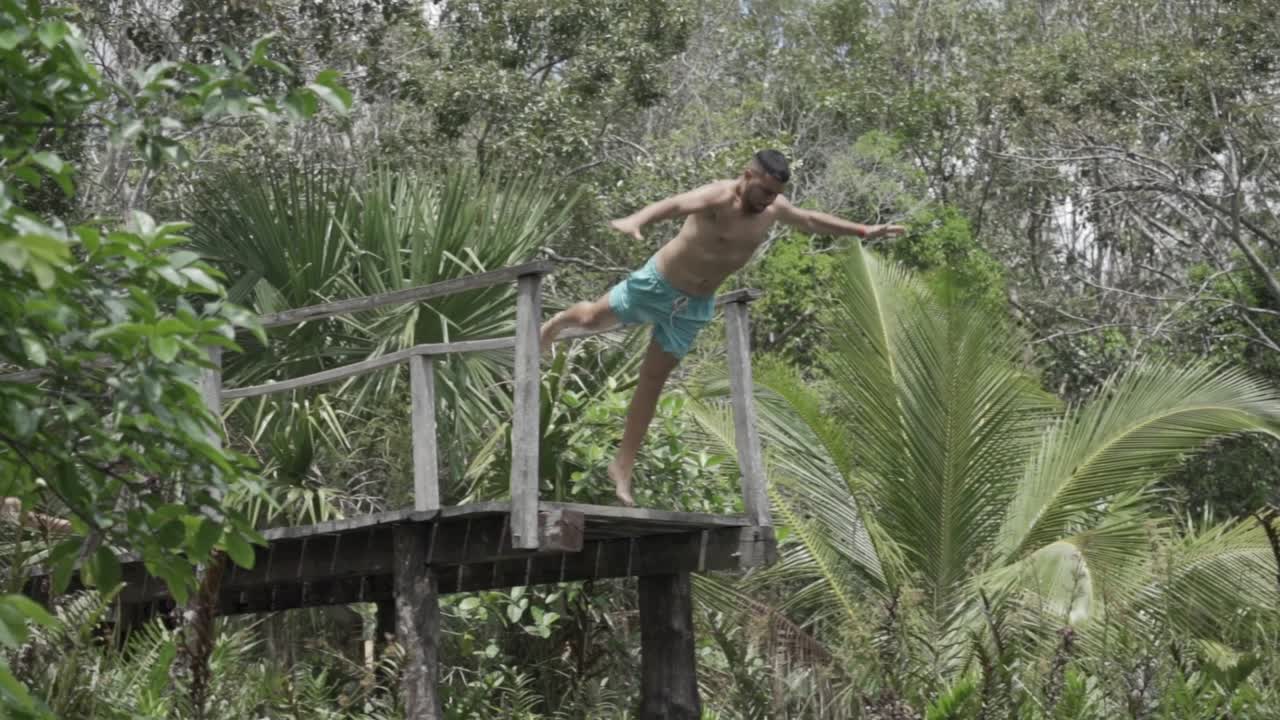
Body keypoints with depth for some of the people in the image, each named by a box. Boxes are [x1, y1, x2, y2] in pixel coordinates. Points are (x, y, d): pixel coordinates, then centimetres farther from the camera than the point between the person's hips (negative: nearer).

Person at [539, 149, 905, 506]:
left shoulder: (773, 209, -6)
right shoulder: (719, 197, -29)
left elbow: (812, 220, 15)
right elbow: (675, 204, -49)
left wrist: (864, 231, 20)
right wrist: (636, 220, -69)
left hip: (694, 304, 5)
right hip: (658, 284, -5)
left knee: (653, 380, 9)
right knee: (593, 319, 12)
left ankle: (622, 466, 14)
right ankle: (560, 321, 50)